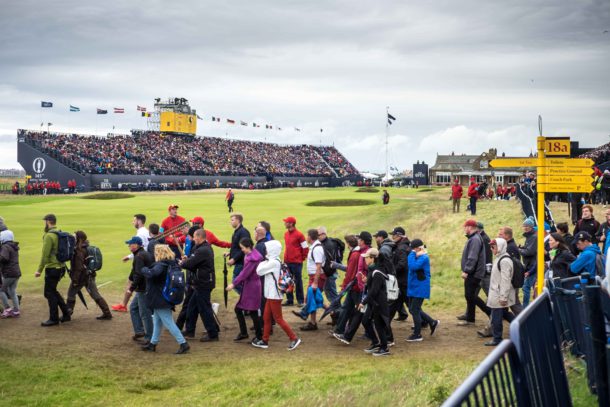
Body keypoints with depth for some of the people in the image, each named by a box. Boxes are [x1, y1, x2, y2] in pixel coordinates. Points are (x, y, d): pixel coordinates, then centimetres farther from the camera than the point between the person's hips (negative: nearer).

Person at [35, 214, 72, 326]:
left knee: (49, 293, 2)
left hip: (52, 268, -9)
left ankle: (54, 319, 6)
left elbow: (45, 255, -18)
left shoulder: (49, 236, -16)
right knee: (53, 291, 20)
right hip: (61, 267, 9)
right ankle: (66, 314, 21)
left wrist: (39, 270, -12)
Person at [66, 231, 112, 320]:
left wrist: (75, 280, -19)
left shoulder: (79, 250, -19)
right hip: (90, 275, 8)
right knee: (95, 295, 9)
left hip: (81, 276, -8)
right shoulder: (88, 248, 9)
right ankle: (107, 313, 5)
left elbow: (78, 267, -22)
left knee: (71, 294, 10)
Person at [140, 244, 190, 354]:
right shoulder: (172, 264, 5)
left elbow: (151, 274, -40)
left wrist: (144, 269, -19)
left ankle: (183, 343, -4)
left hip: (161, 299, -10)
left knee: (168, 323, -5)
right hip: (163, 299, 10)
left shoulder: (161, 265, -23)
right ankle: (153, 343, 31)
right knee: (157, 322, 20)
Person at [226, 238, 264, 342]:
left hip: (252, 287, -9)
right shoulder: (249, 256, 8)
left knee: (253, 312, -1)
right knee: (238, 309, 11)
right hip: (246, 286, 9)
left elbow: (245, 273, -23)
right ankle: (243, 333, 22)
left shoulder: (253, 258, -20)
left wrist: (234, 284, -22)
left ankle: (259, 336, 12)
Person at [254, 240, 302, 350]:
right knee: (266, 317, 13)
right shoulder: (276, 261, 10)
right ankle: (265, 340, 20)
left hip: (274, 295, -10)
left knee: (278, 319, -3)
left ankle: (294, 338, 2)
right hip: (271, 294, 10)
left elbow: (259, 271, -16)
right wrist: (264, 262, 8)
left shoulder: (273, 262, -20)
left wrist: (262, 263, -1)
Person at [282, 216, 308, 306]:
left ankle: (300, 300, 10)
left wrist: (302, 258, -4)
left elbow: (305, 248, -9)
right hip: (287, 262, 7)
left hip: (296, 262, -7)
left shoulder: (299, 234, -12)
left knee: (298, 282, 1)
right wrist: (285, 257, 13)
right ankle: (289, 300, 19)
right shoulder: (286, 234, 9)